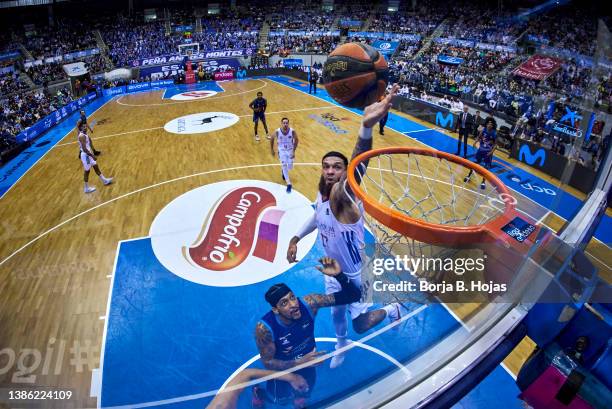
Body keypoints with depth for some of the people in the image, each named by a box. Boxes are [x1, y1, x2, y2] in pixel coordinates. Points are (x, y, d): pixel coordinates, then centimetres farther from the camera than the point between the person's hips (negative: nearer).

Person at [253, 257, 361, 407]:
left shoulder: (308, 304, -34)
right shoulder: (265, 328, -37)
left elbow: (353, 296, -34)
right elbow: (267, 362, -23)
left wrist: (339, 275, -55)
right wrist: (298, 363, -38)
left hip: (306, 359, 3)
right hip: (282, 365, -2)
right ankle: (259, 392, 39)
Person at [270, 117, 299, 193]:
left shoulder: (292, 131, -23)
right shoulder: (277, 132, -22)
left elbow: (296, 140, -6)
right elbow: (272, 139, -3)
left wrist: (294, 151, -9)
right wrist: (272, 150, 4)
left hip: (290, 150, 1)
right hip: (282, 151, -1)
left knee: (290, 167, 5)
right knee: (284, 166, -8)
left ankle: (283, 171, 44)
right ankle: (288, 184, 0)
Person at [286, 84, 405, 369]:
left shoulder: (345, 195, -35)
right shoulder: (321, 194, -10)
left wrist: (367, 127, -76)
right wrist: (296, 238, 10)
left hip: (356, 274, -6)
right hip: (333, 270, 7)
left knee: (361, 325, 12)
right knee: (336, 312, 27)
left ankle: (391, 310, 44)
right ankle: (341, 345, 58)